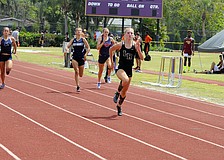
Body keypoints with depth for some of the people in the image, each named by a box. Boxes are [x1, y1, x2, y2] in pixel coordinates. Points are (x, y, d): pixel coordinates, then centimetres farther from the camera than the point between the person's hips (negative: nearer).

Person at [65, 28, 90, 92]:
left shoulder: (83, 39, 1)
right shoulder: (73, 40, 5)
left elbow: (88, 48, 4)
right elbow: (67, 46, 5)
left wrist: (85, 54, -8)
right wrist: (67, 49, -18)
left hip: (81, 58, 0)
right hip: (75, 58, 0)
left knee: (80, 75, 5)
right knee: (76, 71, -18)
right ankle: (77, 86, -13)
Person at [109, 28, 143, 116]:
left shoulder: (135, 45, -4)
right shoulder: (120, 45, -7)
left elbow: (141, 58, -9)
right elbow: (111, 49, 11)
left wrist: (138, 49, -23)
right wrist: (111, 60, 12)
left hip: (129, 70, 3)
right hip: (120, 68, -3)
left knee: (124, 91, 11)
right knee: (125, 80, -36)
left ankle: (119, 106, 35)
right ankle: (117, 93, -8)